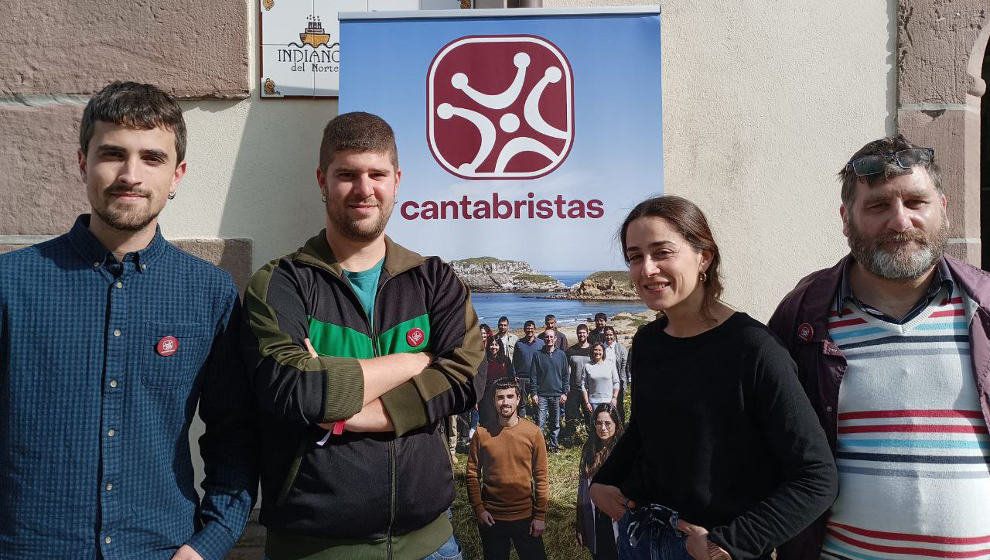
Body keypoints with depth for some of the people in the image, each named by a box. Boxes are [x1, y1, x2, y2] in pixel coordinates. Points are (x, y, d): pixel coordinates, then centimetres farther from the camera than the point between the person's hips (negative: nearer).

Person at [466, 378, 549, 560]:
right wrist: (478, 509, -6)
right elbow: (472, 474, 0)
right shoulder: (481, 433, -6)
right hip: (490, 517, 1)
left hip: (525, 517, 0)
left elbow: (541, 477, -4)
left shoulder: (533, 432, -7)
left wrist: (540, 516, -5)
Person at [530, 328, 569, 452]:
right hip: (542, 394, -1)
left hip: (557, 395, 1)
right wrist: (534, 393, -5)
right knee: (540, 423, -4)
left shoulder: (561, 355, 5)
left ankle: (554, 444, 20)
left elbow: (566, 375, 7)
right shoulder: (538, 355, 2)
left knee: (556, 423, 9)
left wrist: (565, 392, 0)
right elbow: (533, 375, 2)